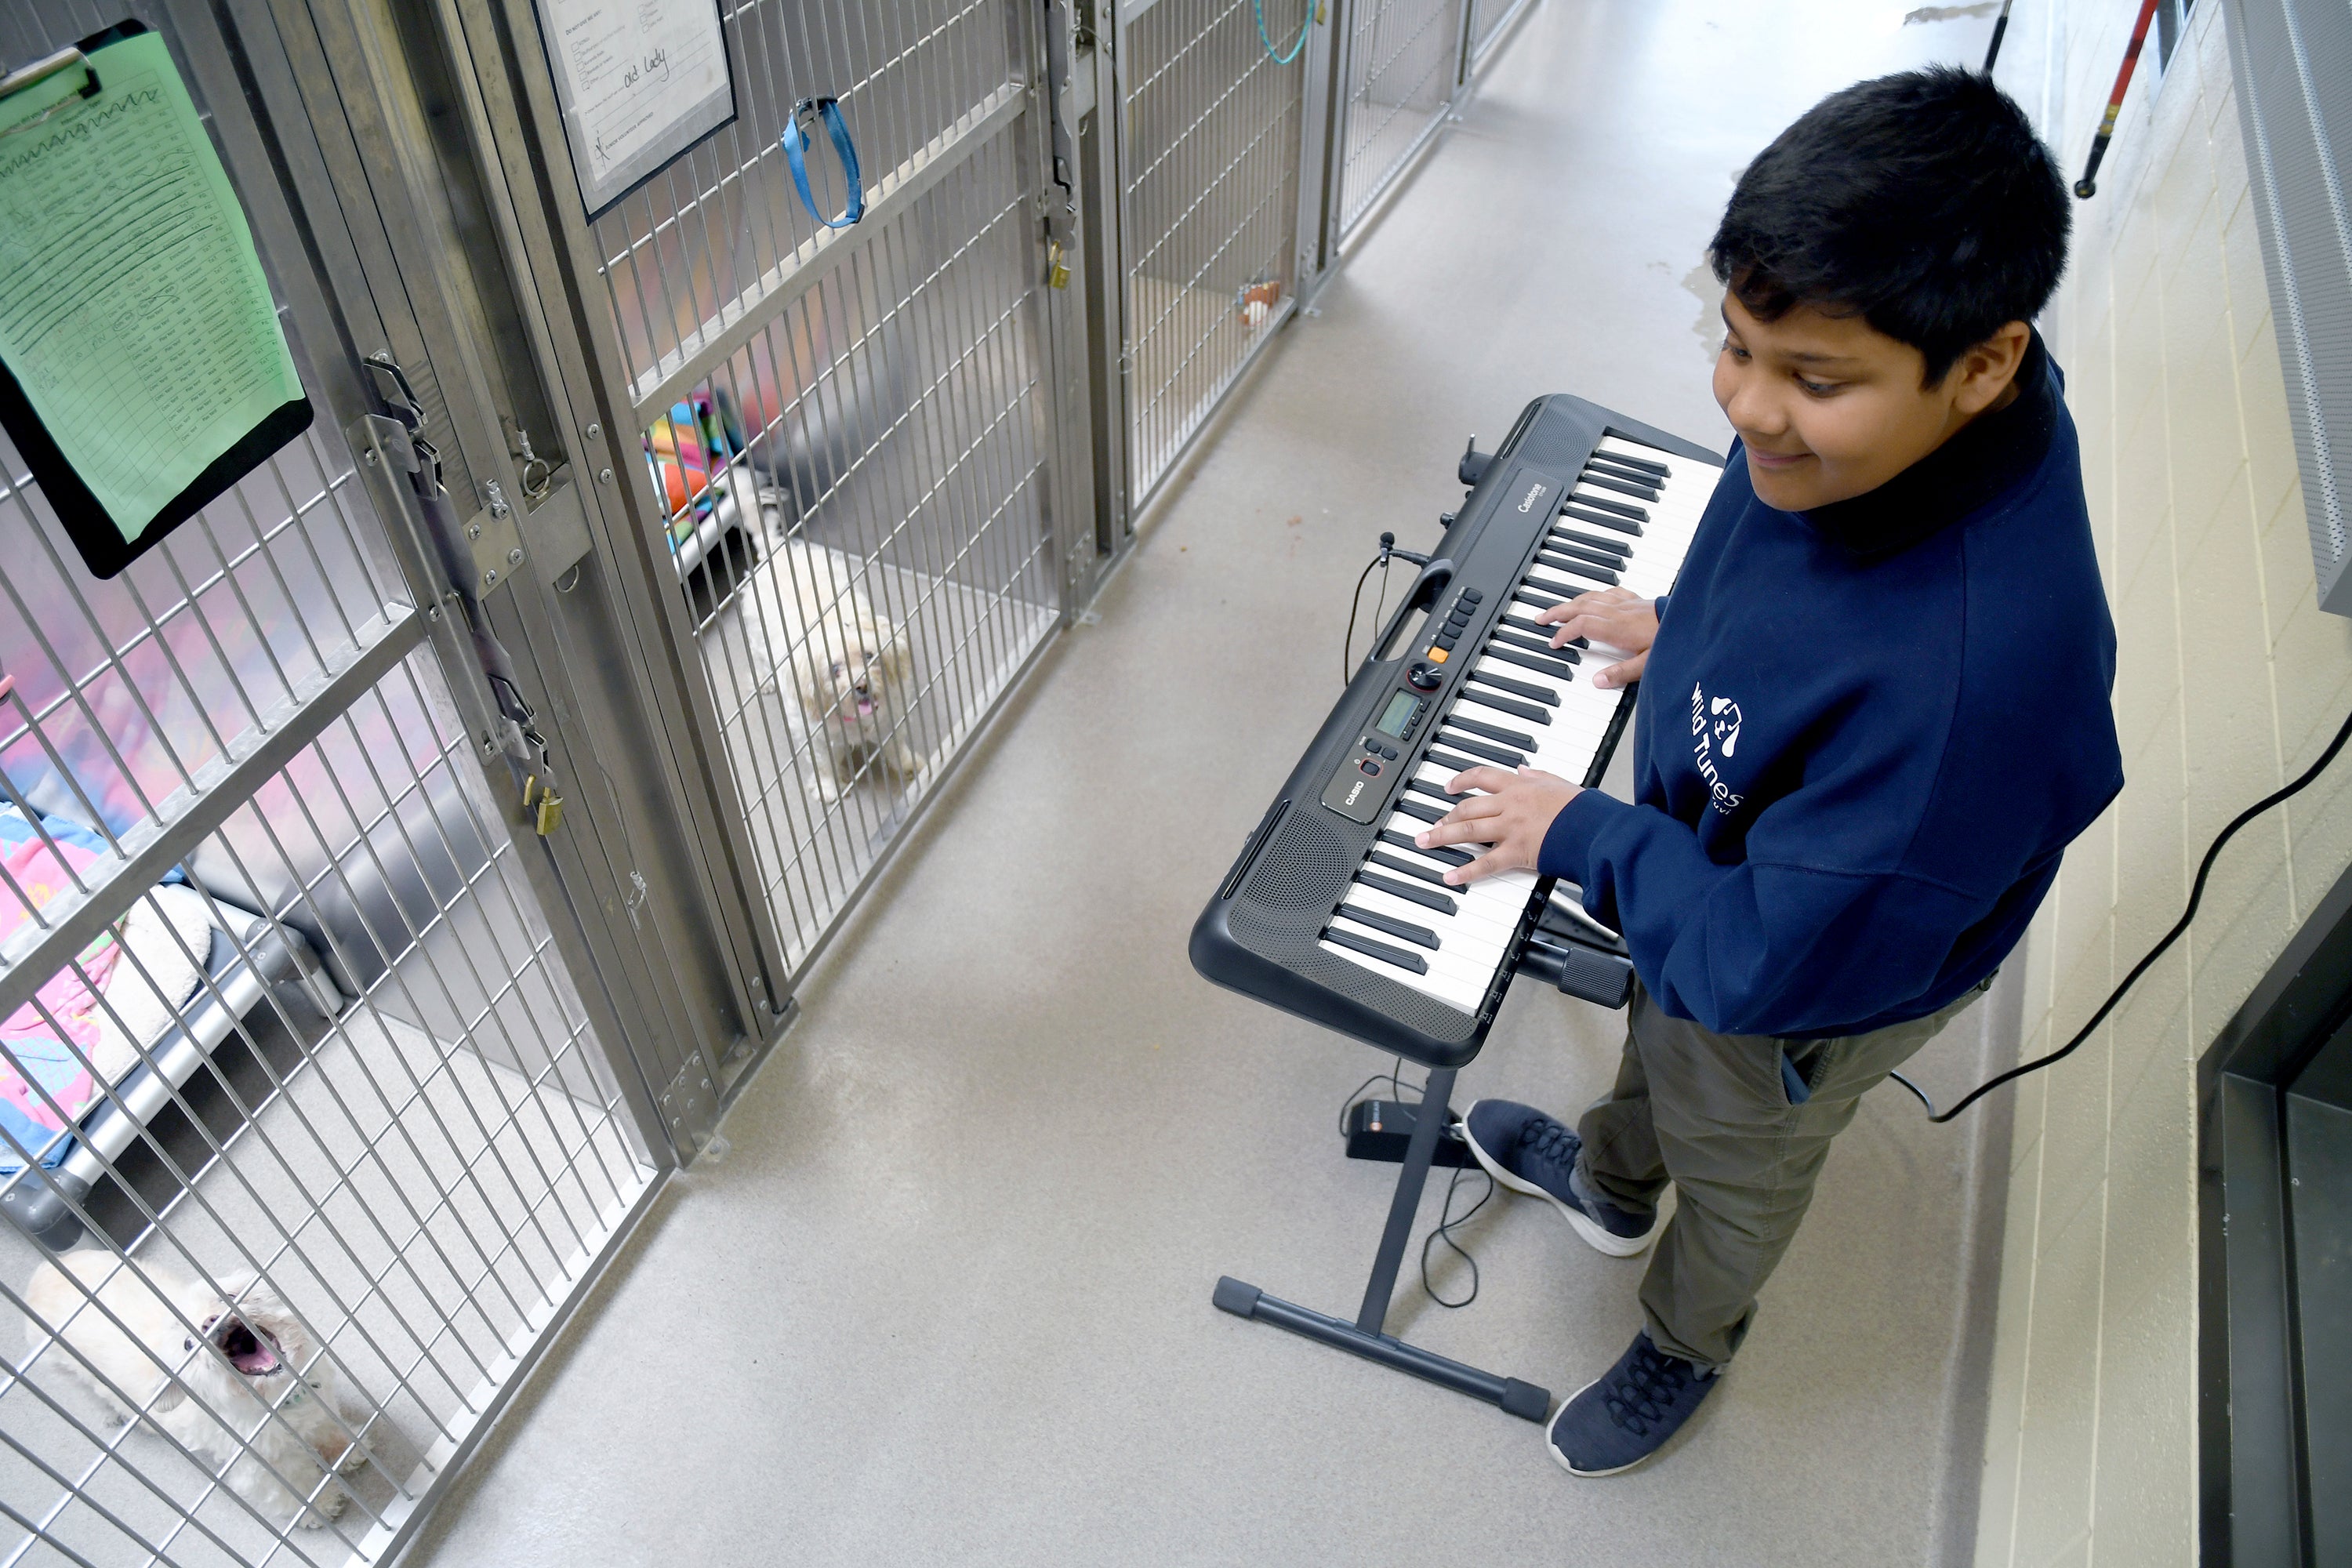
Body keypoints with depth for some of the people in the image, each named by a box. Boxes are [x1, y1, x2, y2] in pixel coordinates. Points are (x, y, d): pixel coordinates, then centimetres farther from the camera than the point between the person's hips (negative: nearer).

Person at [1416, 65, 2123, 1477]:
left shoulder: (1973, 669, -48)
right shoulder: (1883, 414, -24)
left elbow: (1768, 965, -36)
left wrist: (1583, 834, -25)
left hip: (1810, 984, -6)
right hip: (1713, 849, 7)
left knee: (1735, 1166, 26)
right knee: (1655, 1032, 35)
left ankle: (1687, 1349, 61)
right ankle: (1609, 1184, 70)